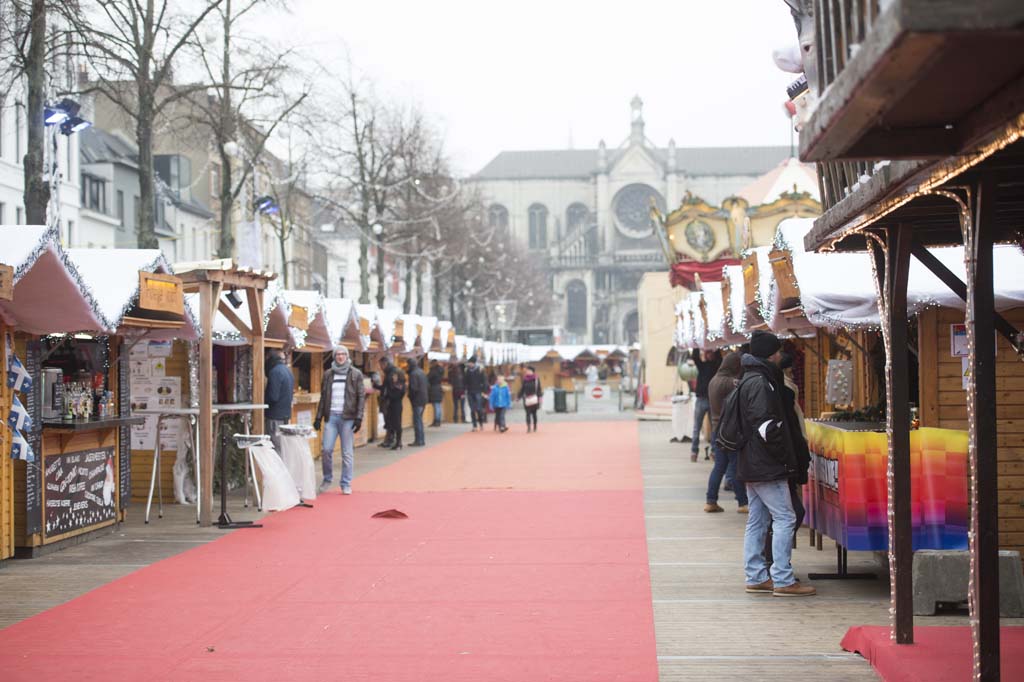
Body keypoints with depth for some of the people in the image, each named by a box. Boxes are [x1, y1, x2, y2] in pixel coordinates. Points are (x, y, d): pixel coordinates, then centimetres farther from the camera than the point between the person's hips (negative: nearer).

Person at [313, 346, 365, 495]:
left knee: (347, 453, 0)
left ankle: (346, 484, 8)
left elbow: (361, 397, 0)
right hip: (331, 416, 2)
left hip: (348, 417, -2)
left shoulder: (355, 374, 3)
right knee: (326, 449, -4)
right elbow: (323, 397, 13)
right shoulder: (328, 374, 11)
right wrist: (318, 417, 7)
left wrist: (359, 417, -8)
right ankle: (327, 480, 16)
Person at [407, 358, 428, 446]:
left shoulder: (413, 374, -16)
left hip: (417, 400, -9)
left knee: (417, 420, -4)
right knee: (419, 420, 17)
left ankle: (419, 441, -4)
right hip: (424, 399, 9)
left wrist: (410, 397, -5)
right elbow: (427, 386, 17)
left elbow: (413, 388, -21)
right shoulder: (422, 372, 12)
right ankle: (422, 440, 20)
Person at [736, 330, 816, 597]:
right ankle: (783, 580, -7)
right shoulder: (760, 383, -16)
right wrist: (785, 457, -14)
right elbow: (766, 425, -23)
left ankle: (756, 577, 15)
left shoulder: (749, 380, 17)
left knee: (757, 521, 12)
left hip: (751, 465, 10)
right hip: (767, 466, -10)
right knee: (785, 518, -7)